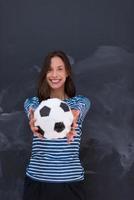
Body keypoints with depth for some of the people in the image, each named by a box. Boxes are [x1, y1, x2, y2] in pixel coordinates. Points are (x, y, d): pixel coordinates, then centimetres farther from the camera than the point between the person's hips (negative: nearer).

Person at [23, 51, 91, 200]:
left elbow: (76, 113, -21)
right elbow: (34, 114, -19)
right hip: (37, 180, 1)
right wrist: (34, 122, -44)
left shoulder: (81, 102, 3)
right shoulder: (32, 102, 5)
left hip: (71, 180, 0)